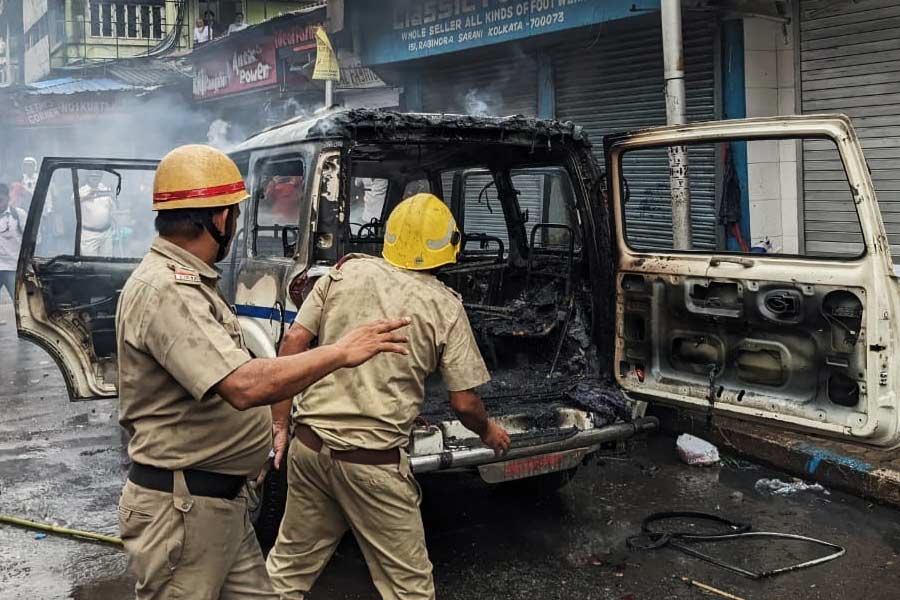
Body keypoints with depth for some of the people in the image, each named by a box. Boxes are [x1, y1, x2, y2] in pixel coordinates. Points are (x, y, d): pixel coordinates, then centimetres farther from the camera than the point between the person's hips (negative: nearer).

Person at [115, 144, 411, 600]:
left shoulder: (189, 283, 11)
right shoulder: (164, 292, -23)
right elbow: (244, 386, -33)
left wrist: (268, 420, 19)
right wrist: (340, 352, -25)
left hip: (223, 500, 10)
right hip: (181, 509, -10)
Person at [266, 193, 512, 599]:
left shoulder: (345, 272, 4)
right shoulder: (445, 306, -3)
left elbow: (292, 346, 1)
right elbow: (464, 403, -1)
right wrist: (488, 432, 19)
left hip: (310, 444, 4)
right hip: (373, 462, -4)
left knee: (290, 564, 21)